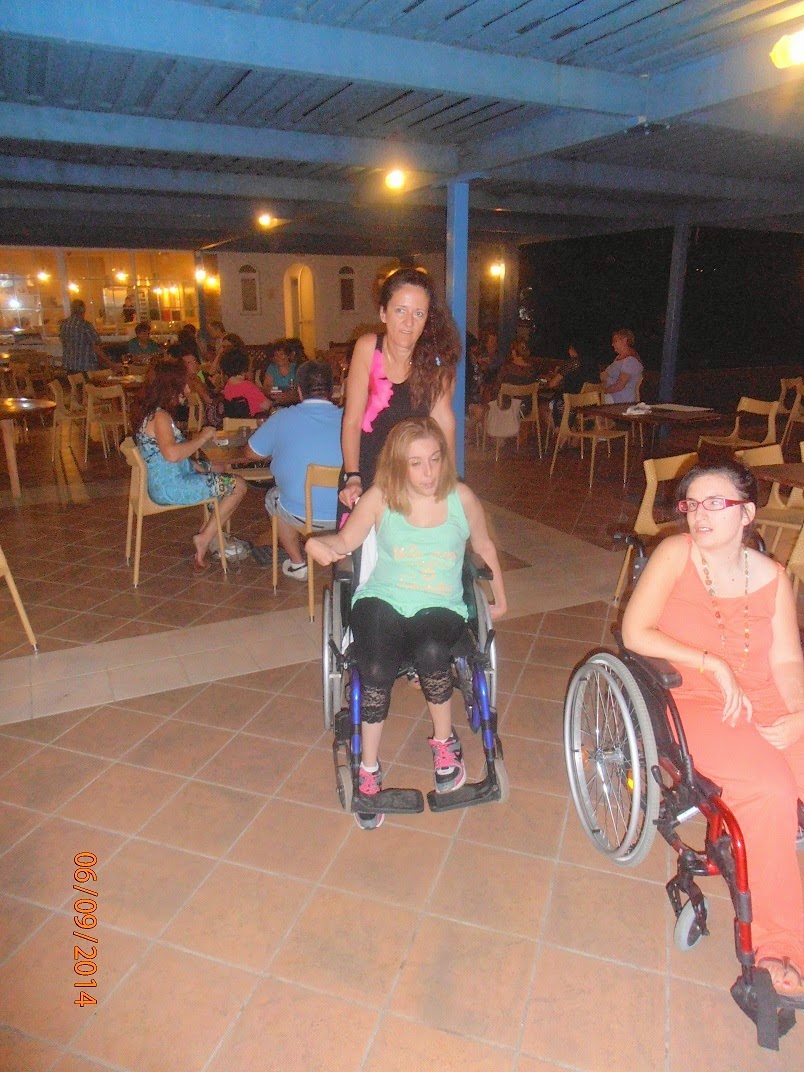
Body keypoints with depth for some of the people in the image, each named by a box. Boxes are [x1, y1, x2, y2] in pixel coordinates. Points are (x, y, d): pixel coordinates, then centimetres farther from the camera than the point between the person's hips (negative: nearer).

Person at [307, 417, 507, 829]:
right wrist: (317, 543, -25)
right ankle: (369, 769, -3)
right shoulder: (379, 498, -1)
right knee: (376, 671, -29)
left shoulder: (462, 498, 1)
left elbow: (484, 546, 16)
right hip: (383, 602, 0)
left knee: (431, 652, -34)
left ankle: (444, 742, -3)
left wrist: (500, 598, 23)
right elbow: (346, 540, -1)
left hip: (441, 609, 0)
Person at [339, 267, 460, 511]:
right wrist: (352, 478, -18)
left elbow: (443, 418, -9)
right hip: (366, 476, 0)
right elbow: (352, 420, -11)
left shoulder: (436, 356, -12)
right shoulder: (367, 348, -12)